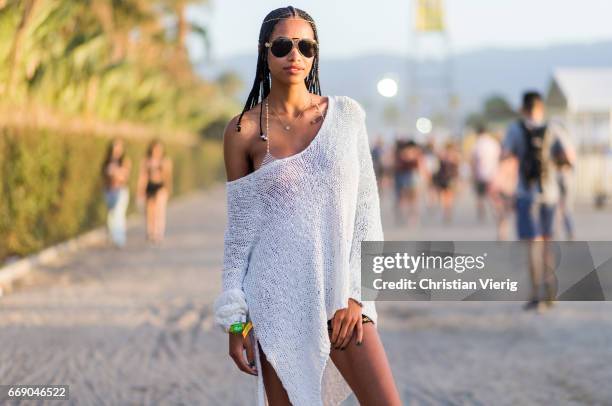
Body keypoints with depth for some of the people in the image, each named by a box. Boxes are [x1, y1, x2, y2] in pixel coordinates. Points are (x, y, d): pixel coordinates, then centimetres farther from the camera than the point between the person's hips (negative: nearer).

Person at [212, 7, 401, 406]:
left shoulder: (347, 114, 4)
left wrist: (356, 293, -4)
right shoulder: (243, 131, 1)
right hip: (277, 298, -1)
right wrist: (236, 320, 1)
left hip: (340, 292, 1)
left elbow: (366, 208, 4)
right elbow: (239, 228, 4)